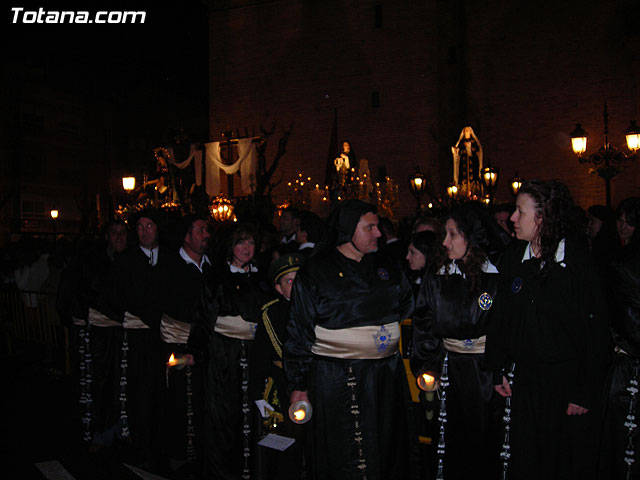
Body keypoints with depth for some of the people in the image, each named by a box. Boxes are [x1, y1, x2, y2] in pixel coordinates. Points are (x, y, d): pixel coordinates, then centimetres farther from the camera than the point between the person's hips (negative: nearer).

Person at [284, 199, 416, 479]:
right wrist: (298, 385, -5)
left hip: (386, 376, 5)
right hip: (335, 380, -4)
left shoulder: (387, 268, 9)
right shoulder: (315, 271, -5)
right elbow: (299, 332, -4)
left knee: (388, 454, 12)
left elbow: (406, 305, 28)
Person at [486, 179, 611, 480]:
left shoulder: (579, 262, -11)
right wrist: (499, 370, 7)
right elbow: (501, 319, 9)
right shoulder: (513, 259, 2)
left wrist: (586, 392, -10)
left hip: (570, 381, -3)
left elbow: (596, 333, -10)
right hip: (526, 379, 4)